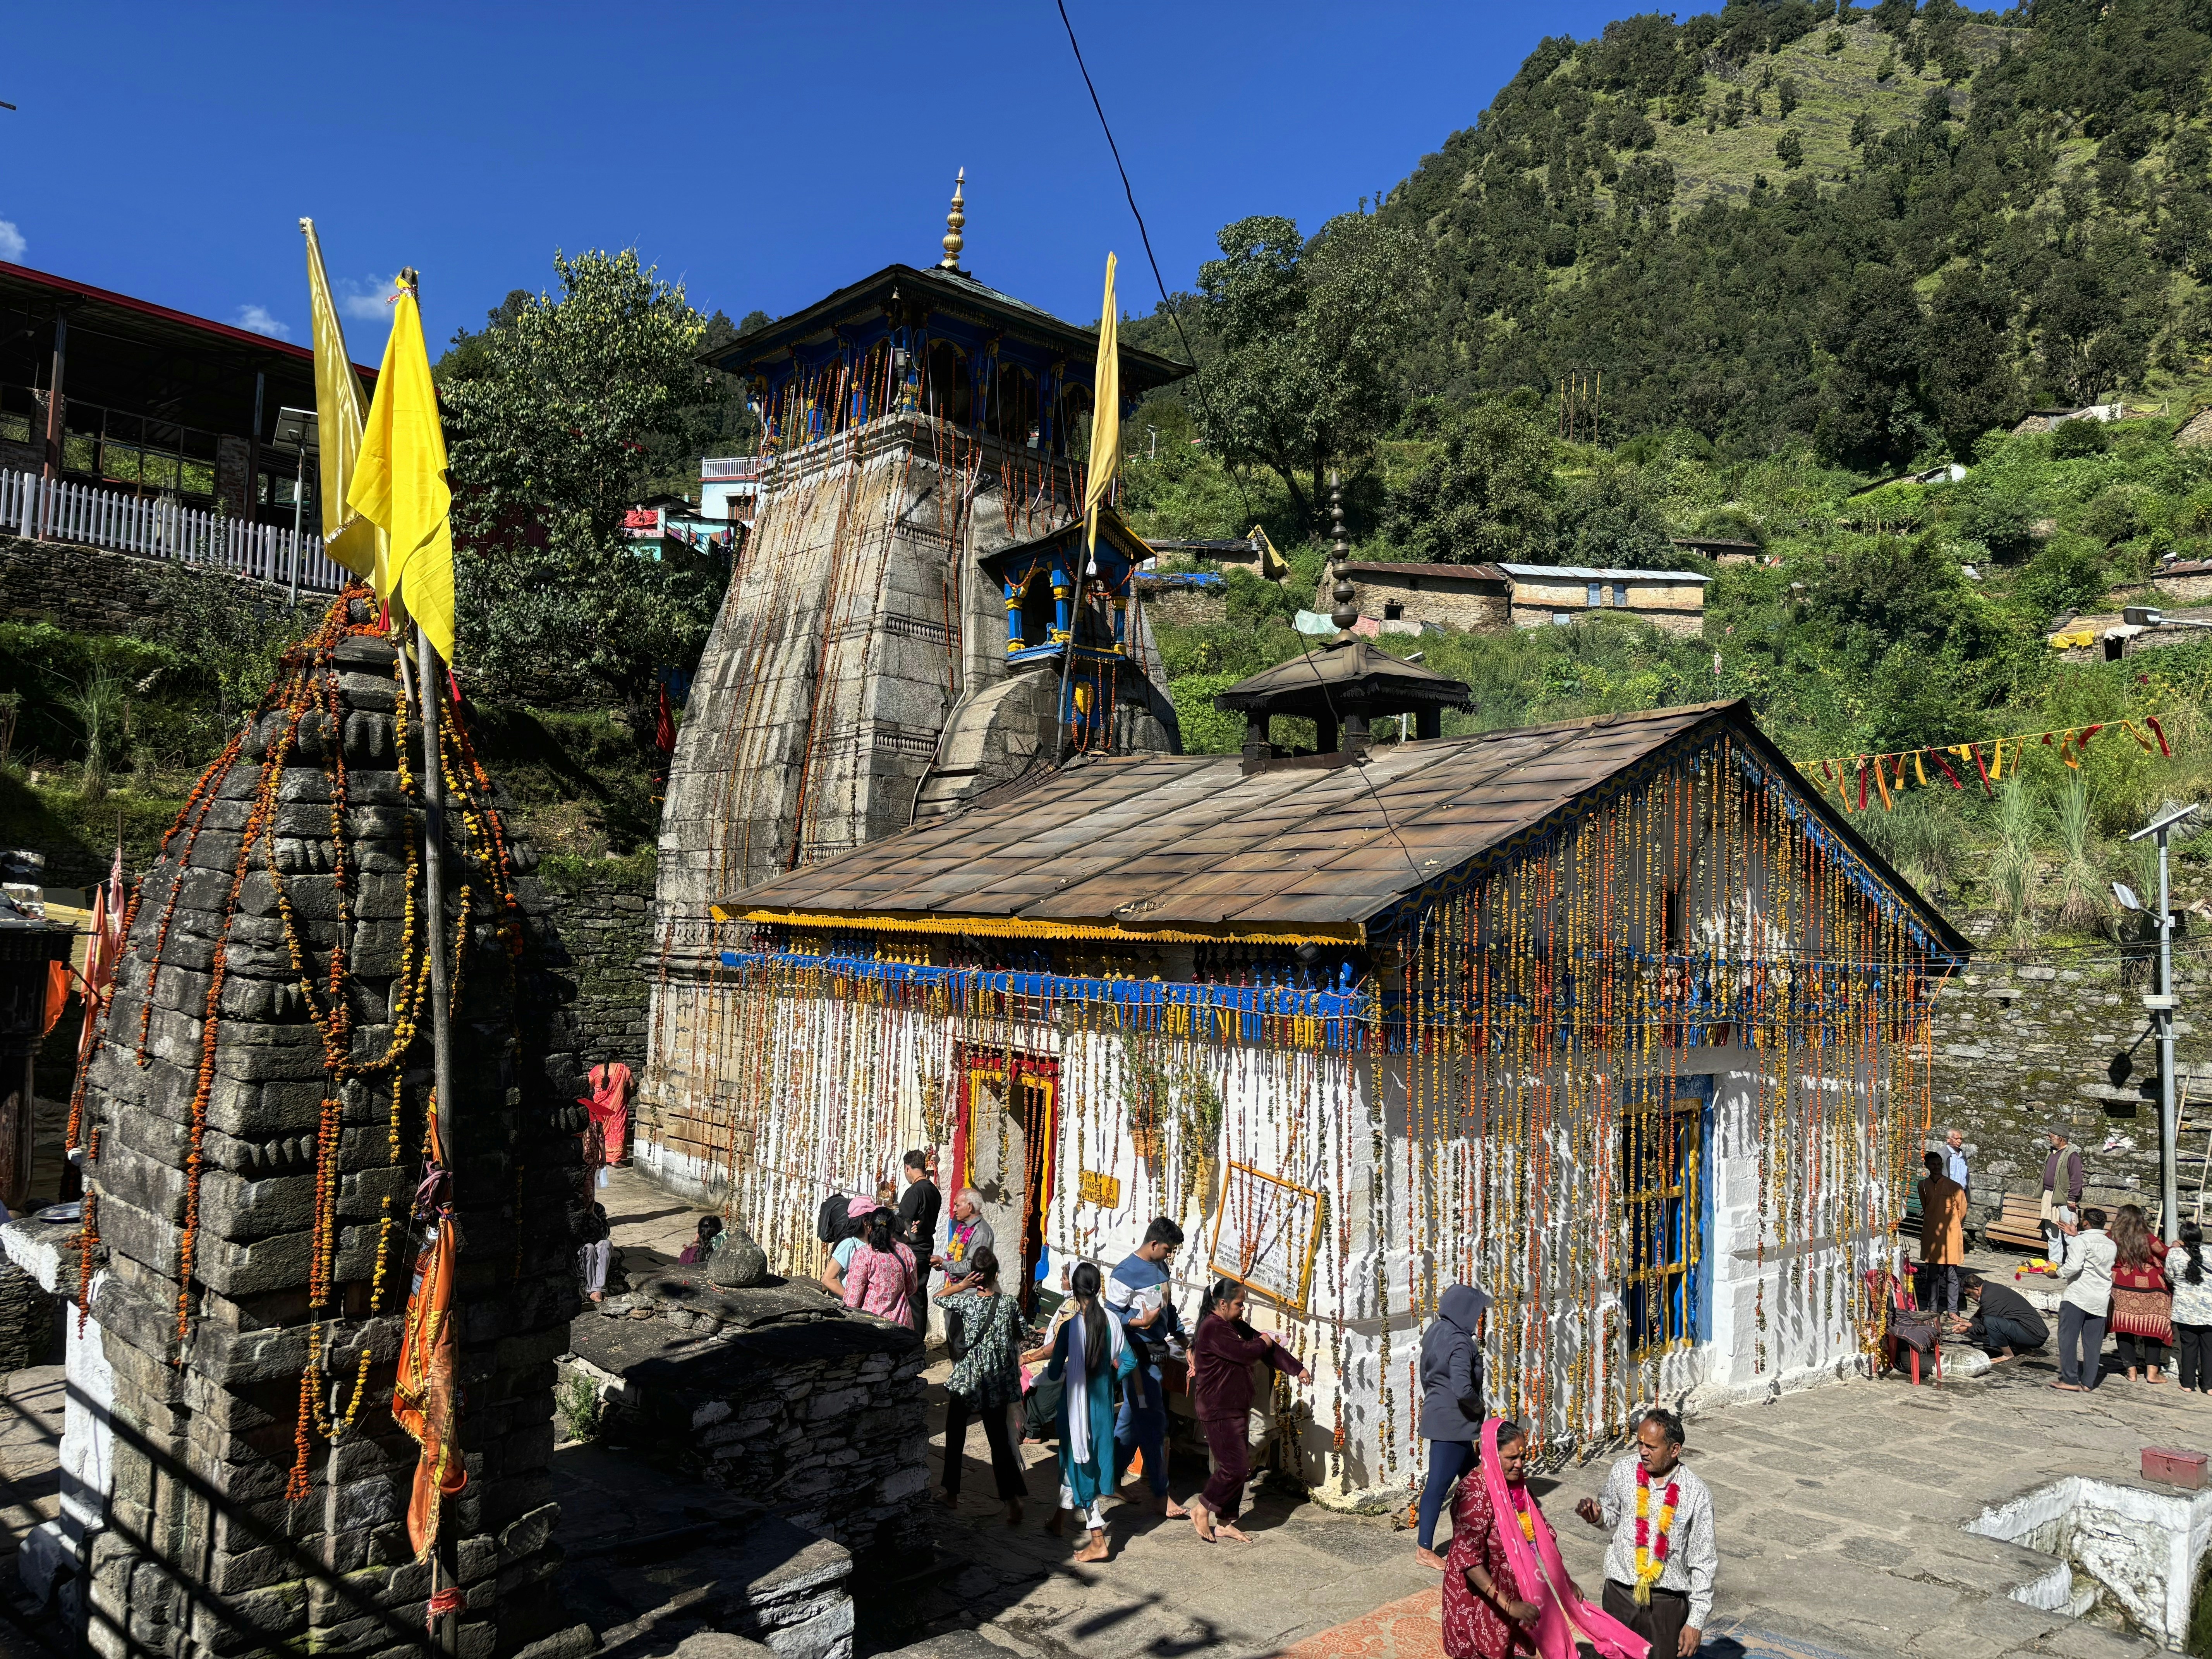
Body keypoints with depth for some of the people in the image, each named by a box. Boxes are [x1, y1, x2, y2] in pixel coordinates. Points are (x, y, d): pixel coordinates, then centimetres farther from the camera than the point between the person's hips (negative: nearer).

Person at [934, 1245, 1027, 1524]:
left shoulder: (965, 1301, -12)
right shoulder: (1010, 1303, -7)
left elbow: (939, 1296, 7)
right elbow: (1021, 1335, 3)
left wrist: (962, 1285, -3)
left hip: (965, 1381, -2)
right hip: (998, 1384, 2)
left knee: (955, 1438, 16)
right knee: (1000, 1441, 6)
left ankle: (950, 1492, 26)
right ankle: (1012, 1500, -1)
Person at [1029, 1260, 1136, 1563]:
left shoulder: (1070, 1327, -20)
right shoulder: (1112, 1322, -6)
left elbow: (1054, 1373, -15)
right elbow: (1129, 1362, -2)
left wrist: (1062, 1368, 6)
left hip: (1077, 1404, -5)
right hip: (1103, 1402, 5)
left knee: (1080, 1462, 4)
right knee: (1073, 1458, 22)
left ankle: (1098, 1541, 4)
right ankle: (1060, 1521, 38)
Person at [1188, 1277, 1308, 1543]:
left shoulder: (1235, 1326, 13)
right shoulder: (1214, 1328, -19)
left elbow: (1267, 1346, 12)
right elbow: (1246, 1353, -22)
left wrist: (1297, 1369, 4)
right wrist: (1263, 1343, -1)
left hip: (1234, 1409, 10)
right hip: (1218, 1411, -10)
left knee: (1241, 1467, 11)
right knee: (1235, 1467, -10)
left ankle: (1225, 1523, 20)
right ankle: (1201, 1511, 6)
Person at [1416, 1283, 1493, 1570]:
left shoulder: (1435, 1331, 4)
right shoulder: (1459, 1343, -24)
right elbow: (1464, 1390, -30)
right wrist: (1478, 1407, -11)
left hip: (1438, 1414, 9)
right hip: (1452, 1421, -9)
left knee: (1471, 1477, 22)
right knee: (1439, 1484, 0)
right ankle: (1424, 1550, 8)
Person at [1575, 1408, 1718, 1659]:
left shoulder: (1696, 1494, -13)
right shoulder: (1623, 1471, -6)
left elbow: (1703, 1562, -7)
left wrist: (1696, 1620, -6)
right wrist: (1598, 1515, -11)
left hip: (1669, 1600, -2)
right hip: (1620, 1591, 2)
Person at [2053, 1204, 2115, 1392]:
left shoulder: (2081, 1241, -8)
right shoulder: (2111, 1245, 14)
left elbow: (2073, 1266, -19)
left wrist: (2058, 1273, -3)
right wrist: (2075, 1236, 31)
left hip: (2078, 1295, -7)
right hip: (2101, 1300, 7)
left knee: (2068, 1337, -3)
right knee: (2093, 1341, 8)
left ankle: (2070, 1380, -8)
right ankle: (2088, 1382, 8)